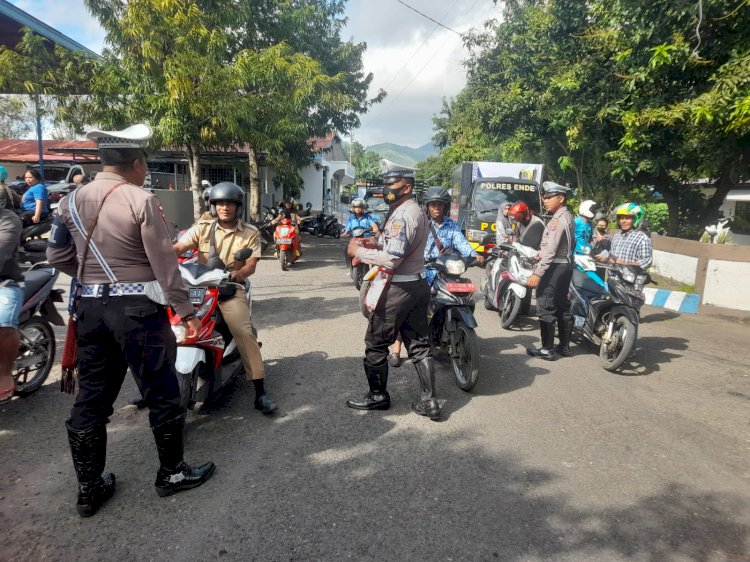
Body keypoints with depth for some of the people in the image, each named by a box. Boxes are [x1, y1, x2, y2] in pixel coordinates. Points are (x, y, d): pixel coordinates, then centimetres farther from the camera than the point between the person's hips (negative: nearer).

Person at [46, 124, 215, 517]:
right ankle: (172, 473, 22)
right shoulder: (142, 201, -13)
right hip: (137, 308, -6)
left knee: (91, 398, 14)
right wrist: (185, 310, -6)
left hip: (90, 307, 6)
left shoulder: (71, 201, 7)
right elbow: (164, 263, -13)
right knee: (161, 394, 8)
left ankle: (89, 488, 25)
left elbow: (57, 256, 13)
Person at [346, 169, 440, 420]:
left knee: (376, 344, 6)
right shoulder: (417, 211, 14)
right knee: (419, 344, 11)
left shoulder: (403, 215, -19)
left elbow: (391, 260, -26)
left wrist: (358, 251, -14)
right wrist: (377, 244, 9)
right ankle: (429, 401, 15)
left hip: (398, 289, -10)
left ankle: (378, 396, 20)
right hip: (417, 284, 10)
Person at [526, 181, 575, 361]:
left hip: (554, 267, -10)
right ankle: (564, 346, 21)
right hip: (565, 265, 10)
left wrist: (537, 273, -26)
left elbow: (550, 250, -24)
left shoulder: (558, 219, -16)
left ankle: (547, 349, -1)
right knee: (562, 307, 14)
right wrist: (541, 252, 16)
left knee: (546, 308, -5)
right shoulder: (568, 216, 14)